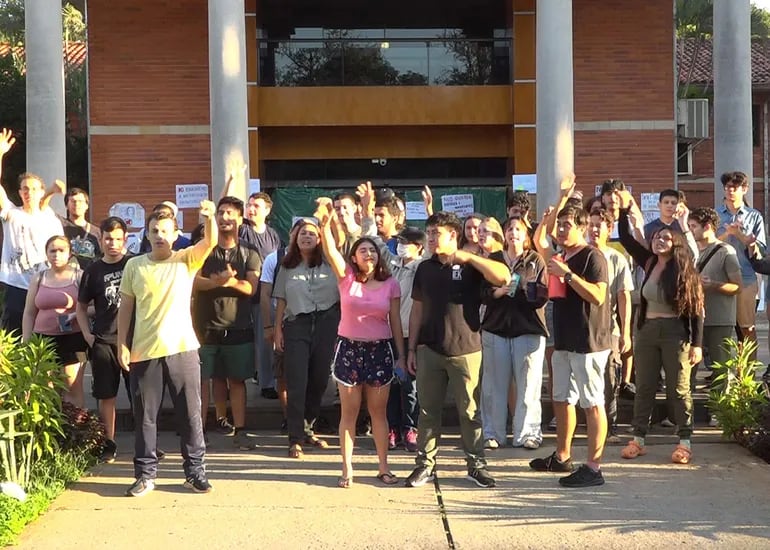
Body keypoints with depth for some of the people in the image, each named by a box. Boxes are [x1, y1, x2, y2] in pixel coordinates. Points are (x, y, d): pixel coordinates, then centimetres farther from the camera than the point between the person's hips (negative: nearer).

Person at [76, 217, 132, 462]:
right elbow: (81, 307, 15)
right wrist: (87, 335, 2)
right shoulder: (93, 271, 7)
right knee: (106, 395, 4)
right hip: (103, 341, 2)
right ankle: (108, 444, 13)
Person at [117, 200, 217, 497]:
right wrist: (122, 345, -1)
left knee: (190, 413, 5)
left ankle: (194, 470, 15)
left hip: (182, 348, 0)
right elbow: (125, 308, 6)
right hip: (144, 351, 1)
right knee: (145, 415, 7)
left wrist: (210, 217, -36)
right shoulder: (134, 265, 4)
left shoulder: (187, 260, 2)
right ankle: (145, 474, 16)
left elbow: (211, 241, -16)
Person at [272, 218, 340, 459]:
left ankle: (307, 429, 25)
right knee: (296, 384, -5)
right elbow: (281, 299, 10)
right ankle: (296, 439, -1)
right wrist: (277, 328, 6)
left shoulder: (329, 264, 4)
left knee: (319, 380, 7)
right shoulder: (287, 267, 9)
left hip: (326, 324, 0)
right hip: (296, 325, 0)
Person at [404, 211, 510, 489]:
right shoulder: (425, 268, 10)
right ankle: (425, 464, 14)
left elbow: (503, 277, -19)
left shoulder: (471, 266, -2)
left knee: (469, 411, 3)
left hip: (466, 350, -3)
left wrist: (468, 257, -17)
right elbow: (417, 310, 13)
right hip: (429, 350, 3)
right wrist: (412, 348, 9)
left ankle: (476, 464, 12)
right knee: (428, 410, 6)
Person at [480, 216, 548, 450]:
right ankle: (493, 433, 8)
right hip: (496, 327, 2)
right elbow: (483, 293, 6)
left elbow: (543, 295, -1)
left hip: (528, 329, -2)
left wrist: (529, 287, -20)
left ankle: (527, 433, 1)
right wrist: (500, 291, -12)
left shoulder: (535, 260, 7)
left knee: (528, 384, -4)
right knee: (494, 384, 1)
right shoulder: (493, 260, 13)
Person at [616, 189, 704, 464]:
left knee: (678, 389, 1)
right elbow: (626, 240, 3)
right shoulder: (649, 263, 4)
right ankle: (638, 439, 15)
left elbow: (696, 310, -8)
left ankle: (685, 442, 8)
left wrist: (697, 344, -12)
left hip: (675, 333, -5)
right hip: (647, 330, 5)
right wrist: (624, 209, -7)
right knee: (644, 387, 8)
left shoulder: (684, 272, -8)